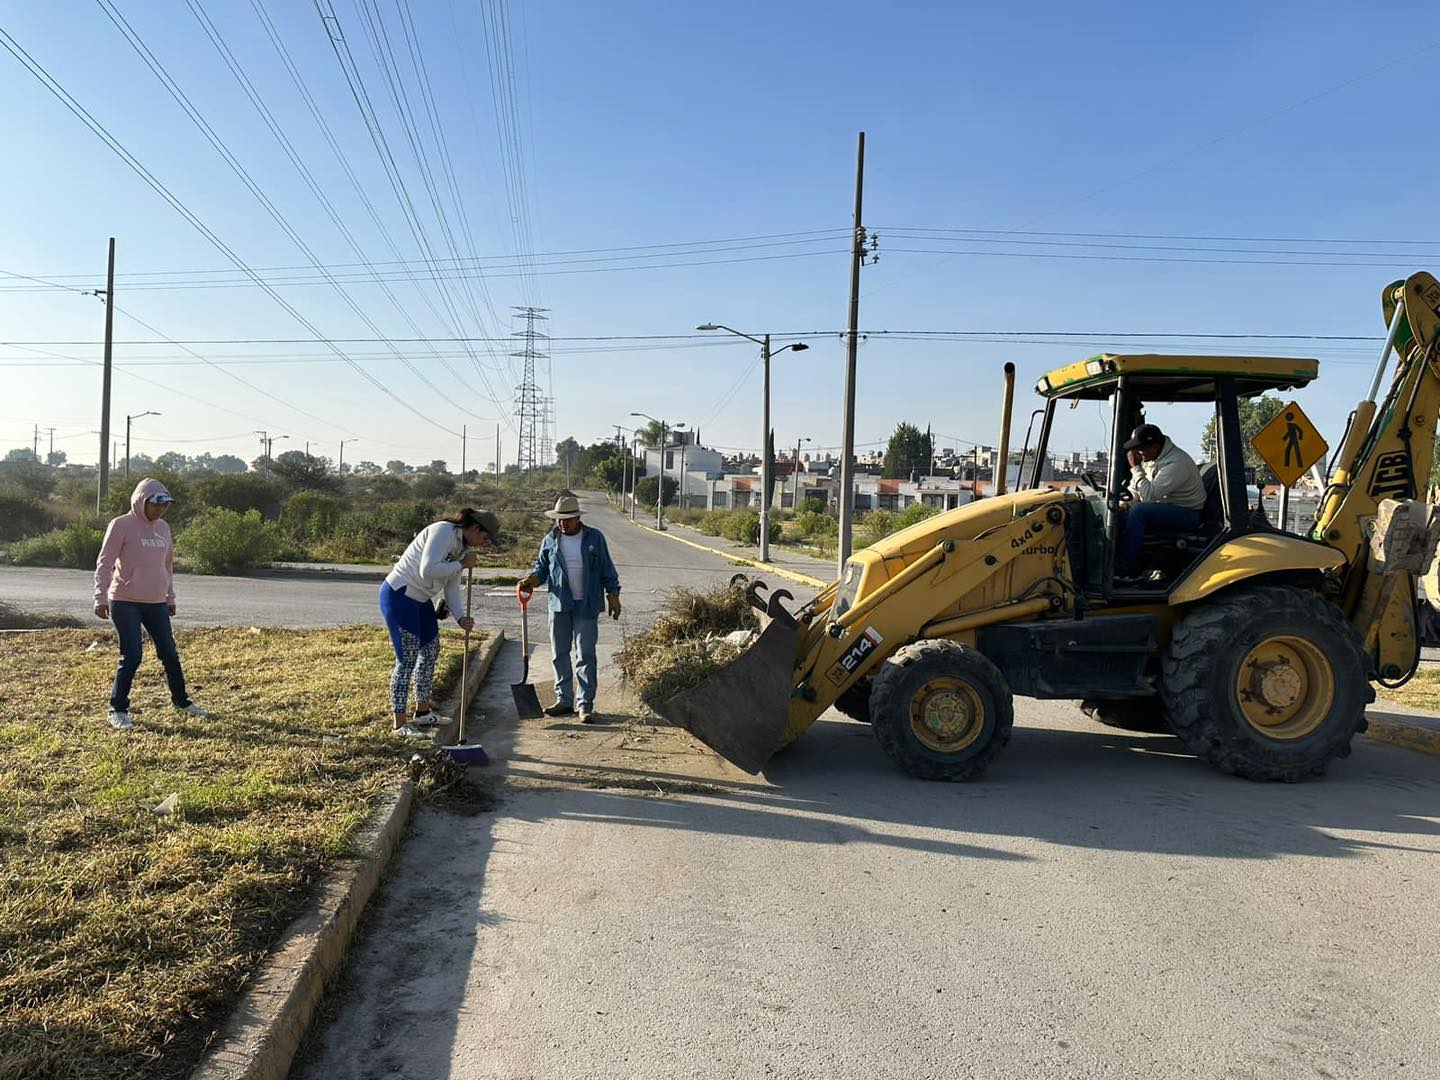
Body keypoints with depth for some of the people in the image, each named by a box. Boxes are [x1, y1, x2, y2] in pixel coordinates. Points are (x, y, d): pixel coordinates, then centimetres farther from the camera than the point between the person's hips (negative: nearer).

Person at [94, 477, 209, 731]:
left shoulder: (163, 527, 11)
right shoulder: (122, 525, -8)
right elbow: (105, 563, -9)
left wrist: (170, 597, 21)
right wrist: (101, 598, -14)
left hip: (157, 603, 6)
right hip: (125, 603, -6)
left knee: (170, 654, 11)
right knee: (132, 656, -7)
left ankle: (181, 700, 25)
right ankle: (117, 709, 7)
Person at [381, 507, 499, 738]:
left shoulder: (463, 547, 11)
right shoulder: (443, 532, -18)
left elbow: (451, 589, 10)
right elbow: (428, 570, -30)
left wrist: (461, 617, -4)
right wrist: (462, 565, -19)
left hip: (420, 600, 11)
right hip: (399, 595, -11)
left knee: (431, 650, 18)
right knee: (407, 659, -7)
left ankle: (423, 712, 32)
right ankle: (400, 724, 1)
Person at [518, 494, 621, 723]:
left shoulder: (595, 537, 1)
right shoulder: (550, 539, 6)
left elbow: (607, 570, 5)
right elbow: (542, 567, 13)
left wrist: (613, 596, 2)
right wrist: (530, 580, -7)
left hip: (587, 606, -3)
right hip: (559, 605, 3)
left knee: (586, 655, -3)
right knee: (560, 654, 8)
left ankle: (586, 705, 2)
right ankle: (564, 700, 19)